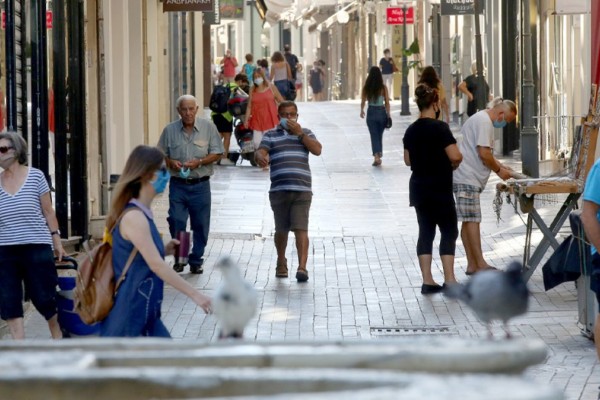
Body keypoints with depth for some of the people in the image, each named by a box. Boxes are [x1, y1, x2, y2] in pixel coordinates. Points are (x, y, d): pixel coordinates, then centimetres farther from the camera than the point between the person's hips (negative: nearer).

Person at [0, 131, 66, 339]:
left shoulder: (35, 176, 0)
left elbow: (48, 212, 3)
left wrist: (57, 243, 2)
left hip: (37, 248, -3)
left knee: (44, 299, 3)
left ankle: (58, 340, 22)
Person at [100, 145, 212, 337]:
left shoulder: (143, 213, 10)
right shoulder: (134, 217, -19)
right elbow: (156, 265, -24)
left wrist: (165, 250, 5)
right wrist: (195, 295, -24)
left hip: (143, 312, 10)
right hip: (129, 314, -10)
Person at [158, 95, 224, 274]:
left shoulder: (208, 128, 1)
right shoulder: (170, 130, 4)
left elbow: (217, 153, 1)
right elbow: (161, 155, 10)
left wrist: (199, 162, -14)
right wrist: (171, 163, -11)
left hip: (200, 185, 0)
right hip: (178, 184, 0)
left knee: (200, 225, 4)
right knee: (176, 222, -9)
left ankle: (196, 261, 18)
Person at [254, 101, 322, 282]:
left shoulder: (305, 133, 16)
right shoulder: (271, 135, 12)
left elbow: (317, 150, 0)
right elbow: (260, 151, -4)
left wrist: (300, 133, -7)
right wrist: (261, 157, -28)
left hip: (302, 189, -1)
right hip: (279, 190, 1)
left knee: (301, 229, -11)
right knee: (281, 230, 10)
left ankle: (302, 267, -19)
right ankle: (281, 263, 30)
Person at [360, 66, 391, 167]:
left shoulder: (366, 88, -6)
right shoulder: (383, 88, -7)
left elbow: (363, 101, 0)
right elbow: (387, 103, -4)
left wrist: (362, 111, 18)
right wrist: (388, 114, 6)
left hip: (371, 112, -1)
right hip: (381, 112, 1)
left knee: (374, 136, 2)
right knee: (379, 135, 17)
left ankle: (376, 156, -13)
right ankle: (379, 155, 23)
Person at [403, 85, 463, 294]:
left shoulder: (411, 130, 7)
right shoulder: (439, 128, -15)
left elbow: (408, 160, 15)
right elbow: (455, 156, -20)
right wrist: (453, 163, 0)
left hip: (418, 188, 7)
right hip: (439, 189, -7)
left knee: (426, 231, 9)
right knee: (449, 231, 1)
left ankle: (427, 280, 7)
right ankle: (449, 279, -4)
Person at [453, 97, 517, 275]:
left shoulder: (480, 119, 20)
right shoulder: (484, 122, -13)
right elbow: (484, 154, -19)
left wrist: (499, 165, 16)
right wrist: (499, 170, -5)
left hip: (465, 177, 11)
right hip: (468, 178, -11)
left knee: (468, 221, 10)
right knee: (472, 220, -9)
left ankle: (472, 264, 12)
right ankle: (480, 264, -10)